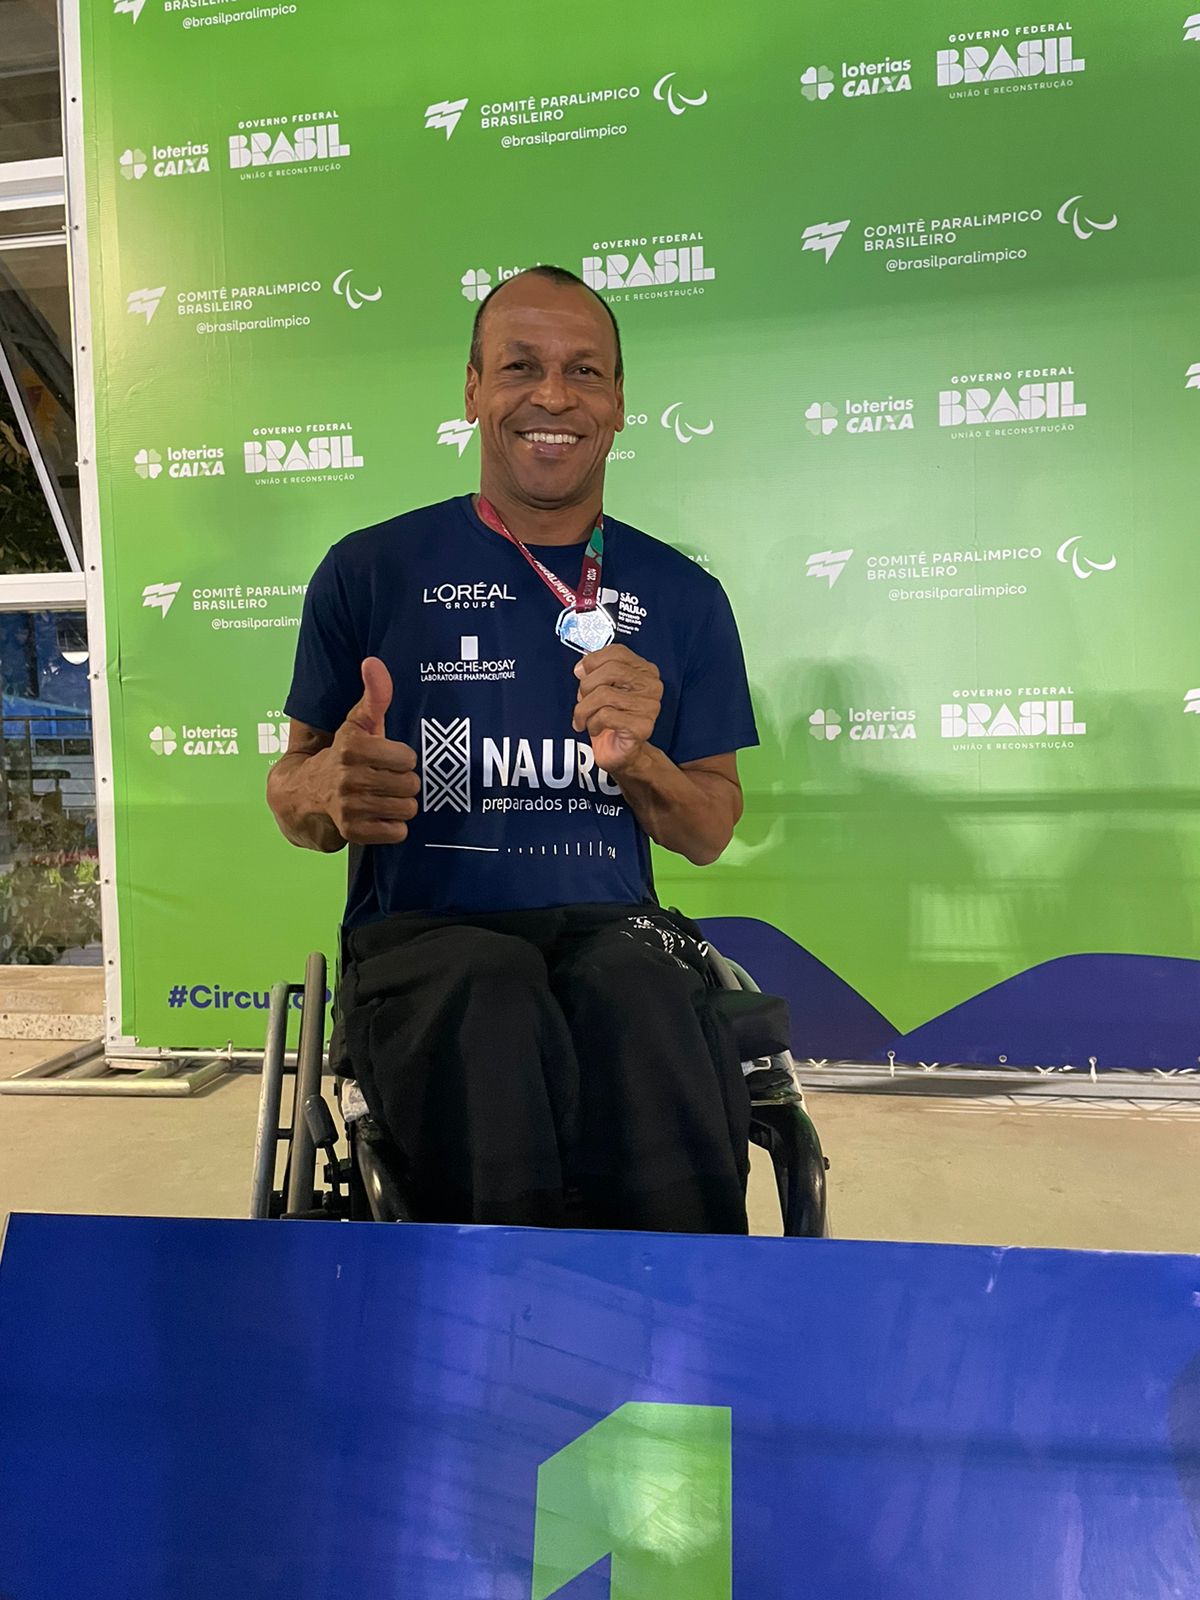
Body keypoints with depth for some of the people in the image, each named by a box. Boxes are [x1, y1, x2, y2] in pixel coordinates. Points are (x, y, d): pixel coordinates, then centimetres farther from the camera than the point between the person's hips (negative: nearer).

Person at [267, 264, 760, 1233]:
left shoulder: (682, 596, 13)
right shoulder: (372, 570, 7)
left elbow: (710, 834, 13)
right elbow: (291, 788, 11)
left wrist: (637, 758, -8)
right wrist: (330, 792, -14)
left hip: (610, 925, 2)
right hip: (422, 933, -1)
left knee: (640, 998, -33)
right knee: (491, 1003, -35)